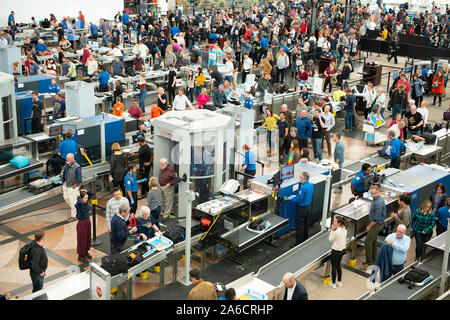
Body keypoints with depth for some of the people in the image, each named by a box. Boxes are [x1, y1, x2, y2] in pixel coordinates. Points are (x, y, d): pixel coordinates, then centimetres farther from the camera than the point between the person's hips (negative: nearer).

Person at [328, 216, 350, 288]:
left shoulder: (336, 232, -29)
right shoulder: (344, 229, -5)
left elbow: (330, 239, -14)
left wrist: (332, 230, -14)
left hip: (335, 251, -8)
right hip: (342, 250, 8)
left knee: (334, 267, 10)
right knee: (338, 265, 24)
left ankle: (333, 284, 23)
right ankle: (339, 282, 35)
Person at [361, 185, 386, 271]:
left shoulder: (379, 203, -28)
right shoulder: (376, 199, 5)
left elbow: (376, 218, -25)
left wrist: (369, 226, -13)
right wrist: (370, 225, 17)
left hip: (377, 224, -10)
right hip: (376, 223, 10)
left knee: (367, 242, -7)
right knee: (373, 242, 19)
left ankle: (369, 263, 1)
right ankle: (373, 260, 32)